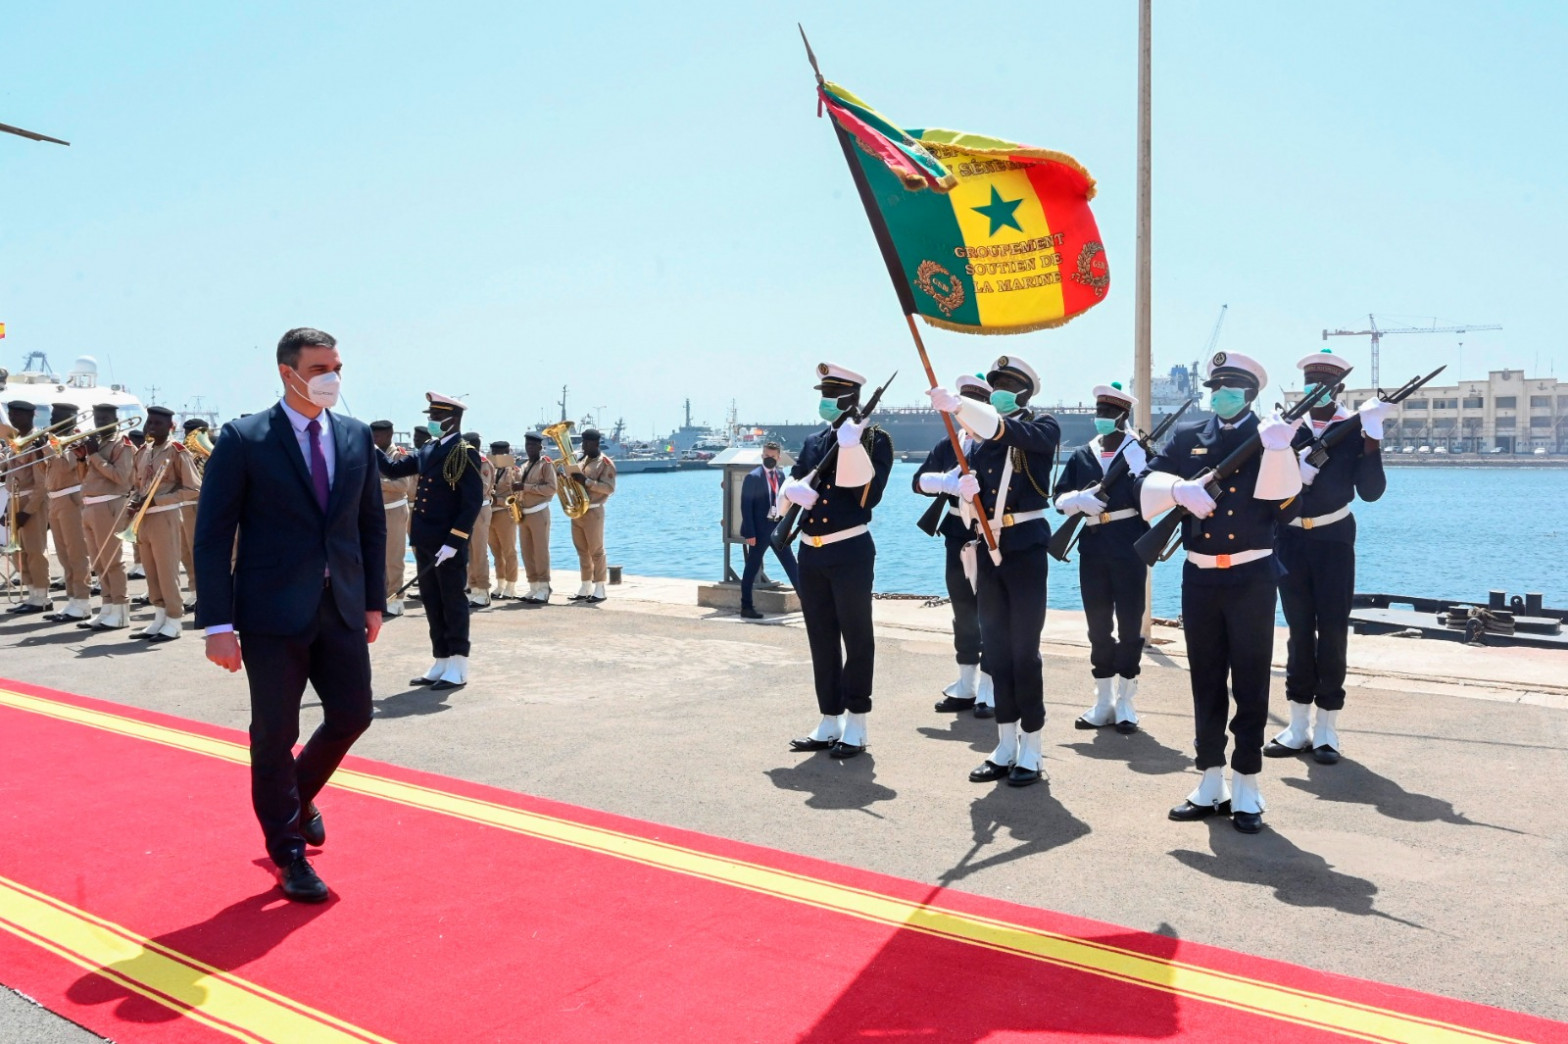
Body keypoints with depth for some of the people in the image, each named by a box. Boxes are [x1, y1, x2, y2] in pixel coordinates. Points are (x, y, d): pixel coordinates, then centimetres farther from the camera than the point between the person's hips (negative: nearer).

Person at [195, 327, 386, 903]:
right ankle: (289, 854, 22)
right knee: (275, 734, 4)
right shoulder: (243, 440, -6)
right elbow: (213, 535, -8)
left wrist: (374, 599, 9)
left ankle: (298, 796, 40)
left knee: (352, 714, 9)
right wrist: (218, 623, -12)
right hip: (273, 615, -4)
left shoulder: (356, 437, 8)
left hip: (342, 610, 5)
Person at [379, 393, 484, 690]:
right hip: (425, 541, 8)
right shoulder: (428, 450, 12)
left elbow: (473, 502, -17)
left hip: (449, 543, -8)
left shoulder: (464, 453, -12)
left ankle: (457, 669, 7)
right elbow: (393, 469, 20)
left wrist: (453, 542, -20)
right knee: (432, 603, 12)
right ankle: (441, 664, 21)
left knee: (453, 603, 0)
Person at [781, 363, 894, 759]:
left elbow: (870, 494, -16)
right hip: (811, 552, 6)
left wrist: (852, 445, -25)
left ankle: (855, 726, 9)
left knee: (856, 638, 1)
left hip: (850, 552, -6)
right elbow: (790, 482, 15)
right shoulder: (813, 442, 14)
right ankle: (830, 722, 21)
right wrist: (794, 489, -8)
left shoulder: (874, 439, -4)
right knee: (821, 641, 11)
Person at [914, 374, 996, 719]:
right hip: (957, 533, 6)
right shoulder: (947, 445, 14)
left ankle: (990, 690, 5)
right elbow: (920, 480, 6)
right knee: (963, 613, 12)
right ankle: (965, 687, 22)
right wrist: (943, 481, -14)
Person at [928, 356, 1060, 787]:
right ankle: (1006, 748, 18)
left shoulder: (1043, 429, -2)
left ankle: (1031, 753, 7)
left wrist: (954, 404, -34)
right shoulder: (981, 436, 13)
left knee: (1024, 651, -3)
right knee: (996, 650, 9)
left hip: (1026, 547, -5)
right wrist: (967, 490, -12)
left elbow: (1010, 431, -26)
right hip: (988, 548, 6)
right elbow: (970, 499, 13)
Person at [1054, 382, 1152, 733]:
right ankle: (1103, 702, 19)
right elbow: (1060, 497, 5)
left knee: (1129, 624, 1)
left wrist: (1135, 460, -23)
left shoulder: (1139, 452, 0)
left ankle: (1125, 702, 12)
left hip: (1129, 545, -4)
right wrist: (1080, 499, -15)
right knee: (1098, 626, 9)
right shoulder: (1080, 456, 11)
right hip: (1093, 546, 4)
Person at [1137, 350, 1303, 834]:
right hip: (1199, 577, 3)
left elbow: (1285, 506, -14)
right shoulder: (1187, 438, 8)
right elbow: (1147, 485, -2)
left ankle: (1246, 787, 11)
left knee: (1250, 682, 2)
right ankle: (1211, 782, 21)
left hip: (1251, 578, -3)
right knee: (1206, 681, 10)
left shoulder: (1273, 438, 0)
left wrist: (1278, 450, -28)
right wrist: (1179, 488, -22)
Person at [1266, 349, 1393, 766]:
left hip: (1333, 539, -2)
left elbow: (1370, 491, -12)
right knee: (1299, 630, 8)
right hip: (1291, 538, 2)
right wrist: (1294, 471, -21)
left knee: (1332, 630, -1)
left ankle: (1326, 729, 8)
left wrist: (1372, 437, -20)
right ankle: (1299, 725, 15)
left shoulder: (1355, 430, -2)